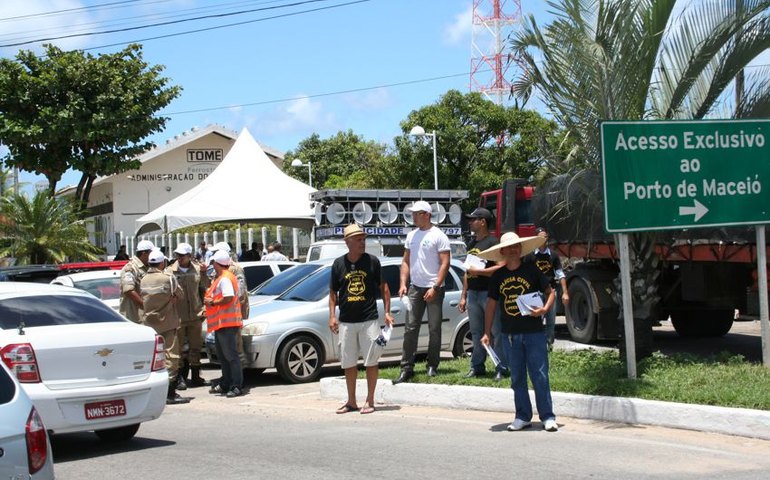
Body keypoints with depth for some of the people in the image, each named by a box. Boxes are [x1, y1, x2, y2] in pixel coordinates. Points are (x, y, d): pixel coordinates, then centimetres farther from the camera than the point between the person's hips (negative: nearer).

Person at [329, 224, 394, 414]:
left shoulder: (372, 261, -1)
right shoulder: (339, 264, 3)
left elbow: (383, 287, 6)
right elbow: (333, 292, 10)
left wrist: (387, 312, -1)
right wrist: (332, 315, 1)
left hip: (369, 320, -2)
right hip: (346, 321, 2)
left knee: (371, 361, 1)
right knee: (348, 363, 8)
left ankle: (370, 400, 10)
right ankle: (351, 401, 18)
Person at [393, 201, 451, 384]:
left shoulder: (438, 236, -5)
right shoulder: (411, 236, 13)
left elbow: (445, 264, -10)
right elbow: (406, 261, 17)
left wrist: (435, 288, -16)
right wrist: (403, 283, 4)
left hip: (433, 289, -5)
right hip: (415, 287, 5)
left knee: (434, 329, 3)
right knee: (410, 328, 0)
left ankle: (432, 366, 14)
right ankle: (407, 368, 0)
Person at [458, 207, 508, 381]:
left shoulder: (492, 242, -8)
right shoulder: (471, 243, 17)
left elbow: (501, 267, -17)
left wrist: (479, 271, -16)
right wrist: (463, 296, 19)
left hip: (489, 293, -8)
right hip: (473, 294, 8)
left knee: (496, 332, -4)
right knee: (476, 332, 11)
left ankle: (501, 368, 0)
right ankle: (477, 366, 18)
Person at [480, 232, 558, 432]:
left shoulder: (532, 270, 0)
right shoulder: (497, 277, 6)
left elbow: (551, 292, 6)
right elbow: (491, 305, 11)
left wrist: (545, 309, -13)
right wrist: (487, 332, 7)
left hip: (534, 331, -3)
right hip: (510, 334, 3)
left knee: (540, 376, -3)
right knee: (517, 378, 10)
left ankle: (547, 417, 3)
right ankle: (523, 417, 19)